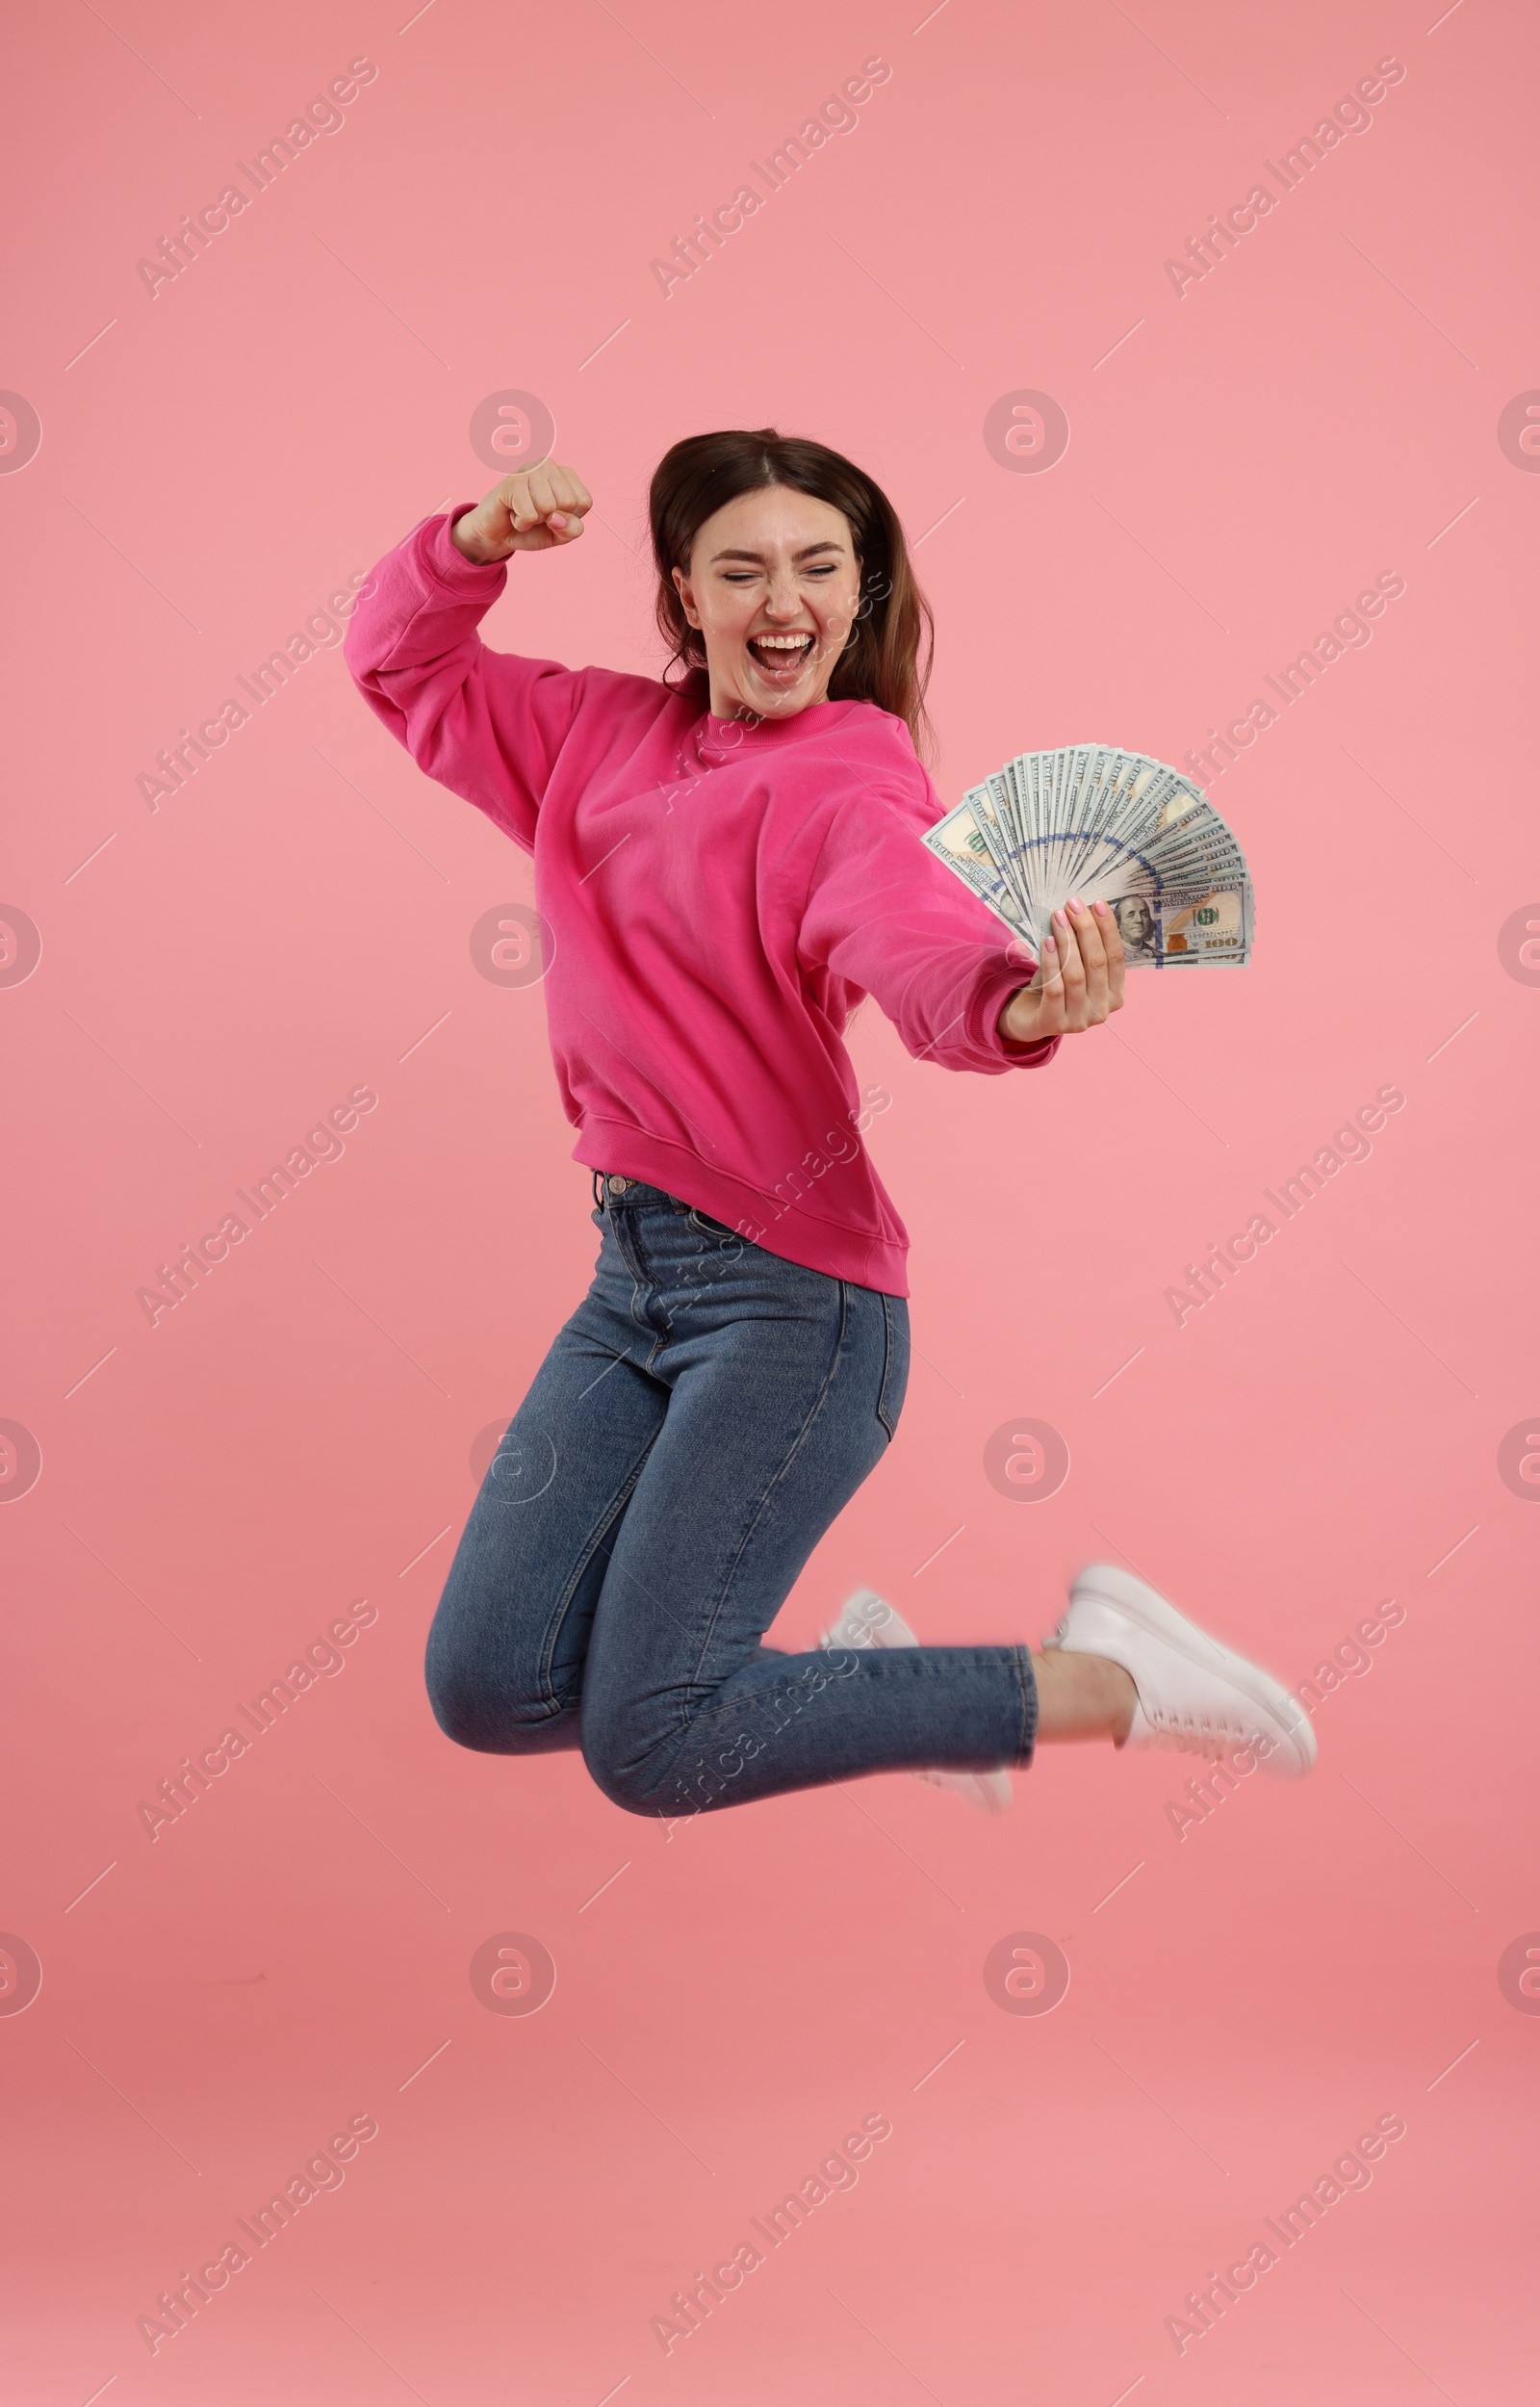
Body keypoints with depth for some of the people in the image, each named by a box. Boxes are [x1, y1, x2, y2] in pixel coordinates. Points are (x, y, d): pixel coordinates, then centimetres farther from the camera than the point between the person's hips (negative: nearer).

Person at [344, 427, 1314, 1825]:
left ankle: (1105, 1681, 1)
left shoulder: (851, 782, -10)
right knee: (487, 1691, 5)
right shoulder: (604, 737, 11)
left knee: (650, 1748, -13)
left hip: (790, 1289, -7)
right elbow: (403, 666, 22)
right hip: (633, 1273, 7)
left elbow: (919, 945, -31)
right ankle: (854, 1670, 25)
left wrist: (1021, 1008, -55)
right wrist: (484, 536, 2)